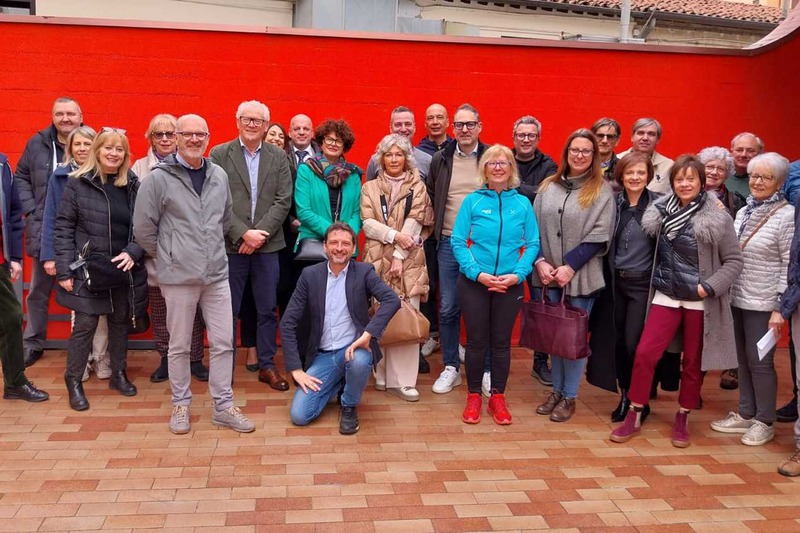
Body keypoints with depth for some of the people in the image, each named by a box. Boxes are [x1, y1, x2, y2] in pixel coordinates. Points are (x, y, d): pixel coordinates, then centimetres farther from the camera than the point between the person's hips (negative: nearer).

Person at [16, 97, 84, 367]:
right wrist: (31, 211, 2)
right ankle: (33, 344, 31)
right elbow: (21, 178, 13)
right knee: (38, 292, 15)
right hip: (43, 231, 3)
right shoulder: (37, 144, 6)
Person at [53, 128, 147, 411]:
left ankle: (119, 374, 31)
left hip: (124, 270, 3)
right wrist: (64, 271, -10)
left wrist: (132, 252, -13)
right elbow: (63, 228, -5)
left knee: (120, 322, 14)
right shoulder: (78, 183, -5)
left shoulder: (133, 185, 3)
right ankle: (74, 381, 17)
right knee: (85, 325, 0)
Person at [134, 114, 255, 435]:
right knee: (179, 346, 9)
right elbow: (143, 228, -4)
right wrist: (167, 256, 5)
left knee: (223, 343, 7)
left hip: (217, 274, 4)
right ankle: (181, 405, 25)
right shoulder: (159, 178, -7)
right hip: (178, 276, -4)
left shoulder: (219, 176, 5)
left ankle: (223, 406, 19)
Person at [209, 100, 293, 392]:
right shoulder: (219, 154, 1)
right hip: (231, 244, -2)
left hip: (267, 244, 2)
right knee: (228, 310, 6)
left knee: (267, 310, 8)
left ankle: (267, 365, 20)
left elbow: (283, 201, 0)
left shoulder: (279, 156, 7)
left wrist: (259, 234, -11)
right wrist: (243, 234, -14)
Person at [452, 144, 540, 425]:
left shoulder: (523, 204, 2)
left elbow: (533, 244, 0)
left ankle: (498, 398, 24)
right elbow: (458, 242, -6)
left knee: (502, 342, 10)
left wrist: (518, 274, -13)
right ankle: (473, 396, 22)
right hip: (474, 282, -1)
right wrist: (477, 273, -16)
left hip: (510, 284, 1)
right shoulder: (472, 201, -2)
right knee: (476, 341, 7)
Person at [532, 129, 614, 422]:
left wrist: (570, 266, -14)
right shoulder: (548, 186, 9)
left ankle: (569, 396, 15)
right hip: (549, 274, 3)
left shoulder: (602, 191, -2)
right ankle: (556, 390, 24)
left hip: (581, 276, -3)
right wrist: (540, 261, -8)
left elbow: (599, 236, -9)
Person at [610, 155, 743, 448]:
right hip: (666, 296, 2)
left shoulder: (717, 218, -8)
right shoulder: (662, 211, 1)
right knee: (644, 353, -6)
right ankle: (634, 416, 9)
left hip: (700, 301, -2)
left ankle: (682, 419, 27)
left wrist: (710, 286, -15)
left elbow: (734, 261, -5)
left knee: (693, 362, 9)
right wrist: (658, 280, -2)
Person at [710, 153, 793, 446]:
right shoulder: (743, 212, 11)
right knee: (743, 359, 14)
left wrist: (781, 308, -16)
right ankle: (745, 414, 27)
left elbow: (791, 265, -13)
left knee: (759, 361, 2)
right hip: (739, 298, 6)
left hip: (764, 303, -6)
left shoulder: (787, 216, -10)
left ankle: (764, 422, 16)